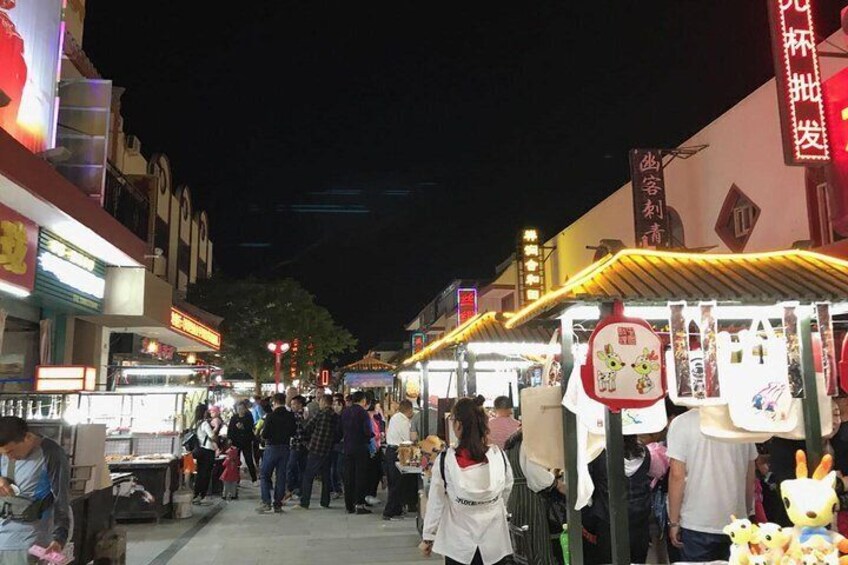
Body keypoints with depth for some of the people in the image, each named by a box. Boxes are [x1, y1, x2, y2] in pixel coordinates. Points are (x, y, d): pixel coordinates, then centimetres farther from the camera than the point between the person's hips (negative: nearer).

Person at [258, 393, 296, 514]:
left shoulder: (271, 416, -15)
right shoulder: (291, 416, -1)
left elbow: (265, 435, -16)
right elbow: (293, 432, 6)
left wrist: (263, 433, 5)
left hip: (272, 447, -4)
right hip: (285, 448, 4)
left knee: (264, 475, 7)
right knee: (281, 476, 10)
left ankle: (266, 502, -3)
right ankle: (278, 504, 11)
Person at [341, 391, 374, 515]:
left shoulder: (345, 412, 7)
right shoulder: (362, 412, -12)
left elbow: (341, 430, 11)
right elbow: (368, 431, -17)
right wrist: (374, 435, 2)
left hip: (347, 447, 6)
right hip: (361, 447, -6)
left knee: (348, 475, 10)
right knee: (361, 475, 1)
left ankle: (349, 505, 14)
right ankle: (359, 504, 0)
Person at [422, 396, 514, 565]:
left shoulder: (444, 461, -16)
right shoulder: (500, 456, -12)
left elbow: (435, 503, -7)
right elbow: (506, 493, 3)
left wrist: (428, 537, 6)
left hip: (458, 544, -1)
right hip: (494, 543, 1)